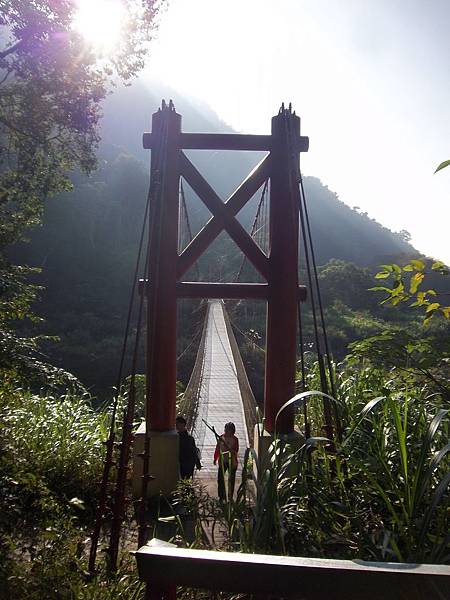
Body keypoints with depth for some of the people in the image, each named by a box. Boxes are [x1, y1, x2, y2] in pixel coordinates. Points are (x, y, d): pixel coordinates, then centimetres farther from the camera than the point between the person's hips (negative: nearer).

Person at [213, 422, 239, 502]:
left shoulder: (235, 439, -4)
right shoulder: (221, 437, 0)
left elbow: (236, 451, -9)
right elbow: (217, 449, 8)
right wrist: (215, 458, 10)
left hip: (232, 462, -1)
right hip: (222, 461, 1)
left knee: (231, 480, 5)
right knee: (220, 479, 2)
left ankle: (230, 497, 18)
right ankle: (222, 497, 15)